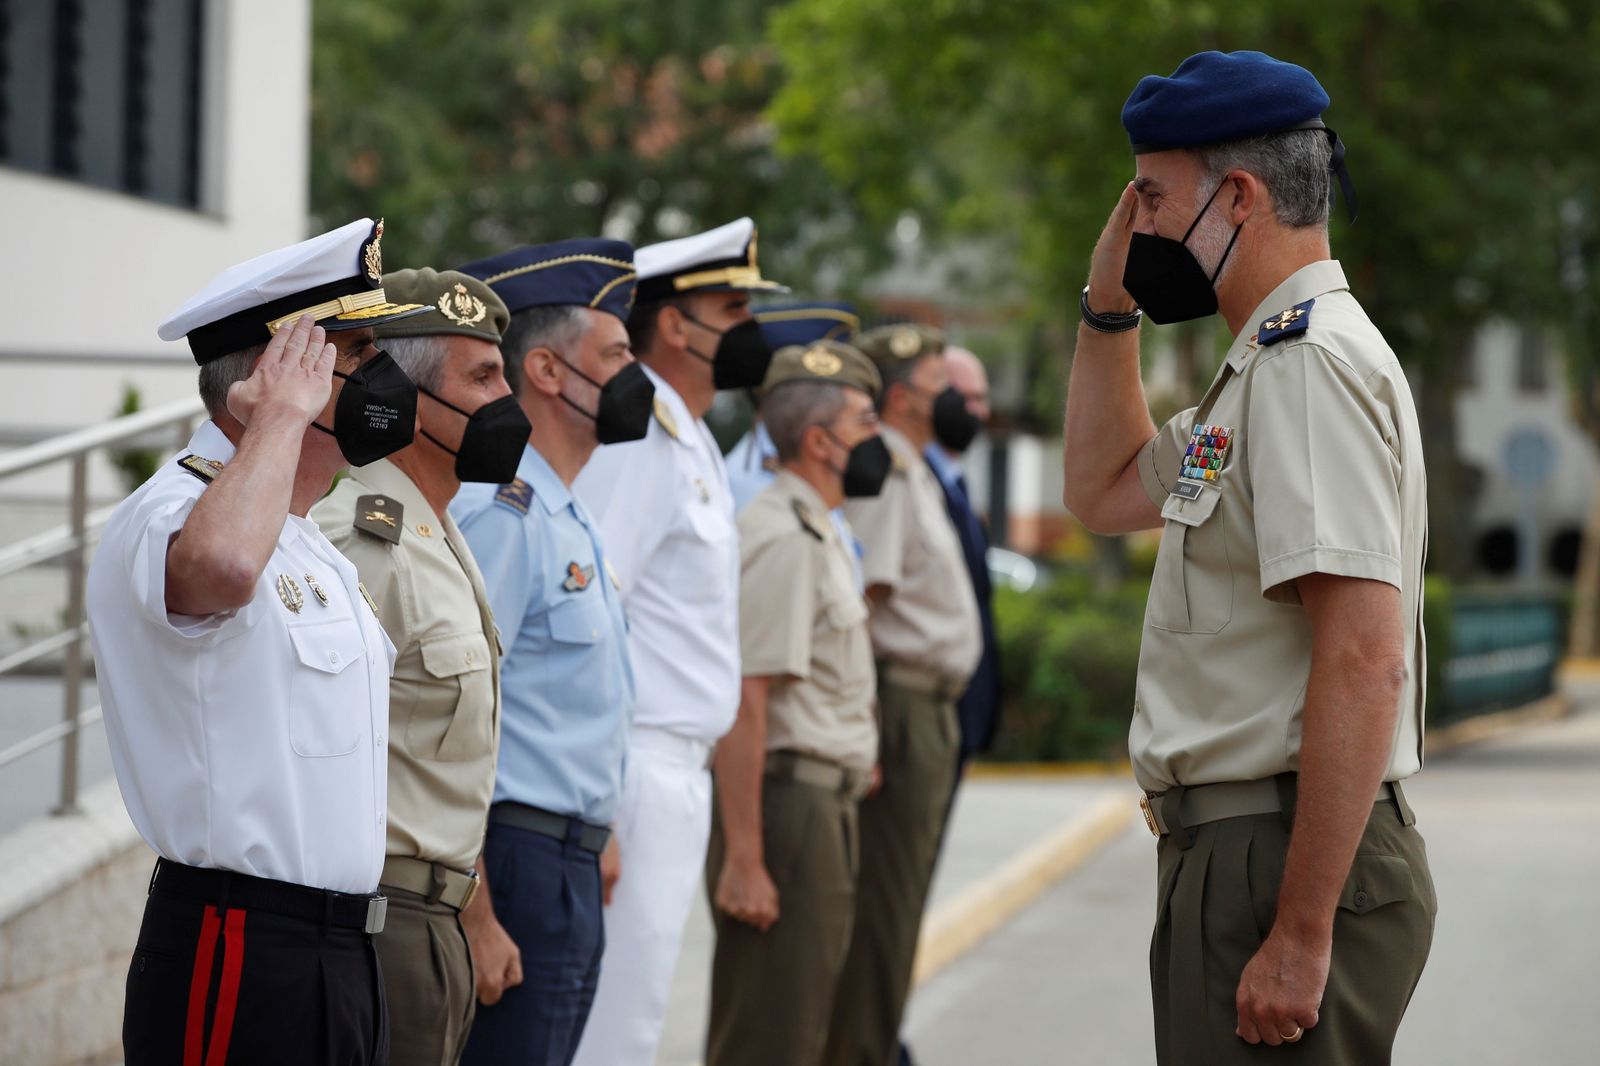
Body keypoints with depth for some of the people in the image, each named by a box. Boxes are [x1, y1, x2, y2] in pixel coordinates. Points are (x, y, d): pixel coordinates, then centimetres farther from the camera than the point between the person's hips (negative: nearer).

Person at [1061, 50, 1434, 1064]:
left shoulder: (1310, 361, -15)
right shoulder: (1271, 362, 18)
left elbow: (1365, 662, -24)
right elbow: (1104, 492, 33)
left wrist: (1300, 936, -26)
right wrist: (1108, 303, 21)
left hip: (1289, 862, -11)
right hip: (1231, 853, 11)